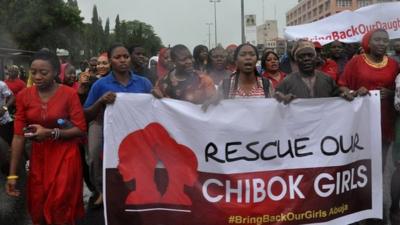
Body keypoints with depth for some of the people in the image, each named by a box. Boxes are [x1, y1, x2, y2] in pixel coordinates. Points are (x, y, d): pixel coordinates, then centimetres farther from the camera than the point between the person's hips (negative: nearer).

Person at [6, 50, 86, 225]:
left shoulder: (69, 94, -12)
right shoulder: (24, 96, -3)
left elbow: (81, 129, -13)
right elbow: (19, 135, -4)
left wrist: (50, 133, -25)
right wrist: (12, 174, -6)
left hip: (65, 155, -3)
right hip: (38, 155, 3)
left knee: (60, 207, 1)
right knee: (37, 208, 11)